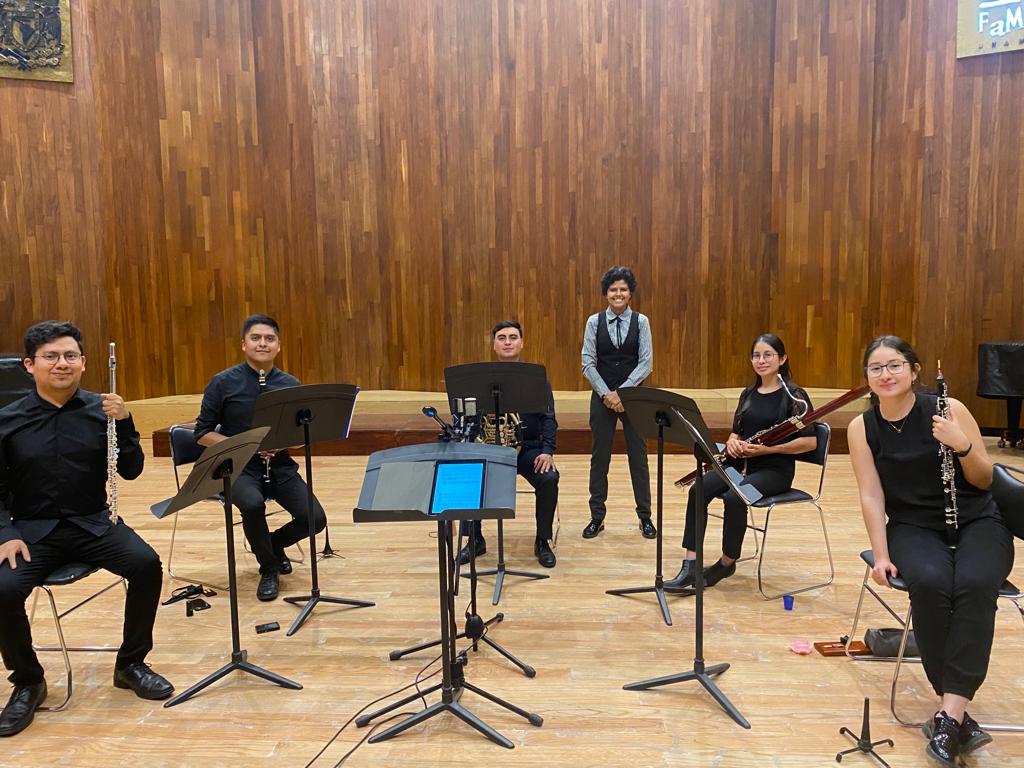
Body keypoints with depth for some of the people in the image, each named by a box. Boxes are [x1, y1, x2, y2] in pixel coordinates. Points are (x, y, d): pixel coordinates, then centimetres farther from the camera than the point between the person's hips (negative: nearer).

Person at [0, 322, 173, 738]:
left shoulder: (100, 409, -1)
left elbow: (131, 471, -4)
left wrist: (123, 422, -19)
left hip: (93, 523, 1)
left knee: (147, 564, -23)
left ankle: (131, 663, 2)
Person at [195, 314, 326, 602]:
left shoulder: (290, 385, 3)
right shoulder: (223, 383, -4)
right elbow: (202, 433, -2)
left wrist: (281, 442, -15)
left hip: (280, 466, 3)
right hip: (238, 468, -2)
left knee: (315, 519, -17)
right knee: (253, 505, -34)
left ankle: (274, 543, 20)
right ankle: (269, 569, -4)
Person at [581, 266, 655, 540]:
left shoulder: (641, 321, -1)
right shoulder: (594, 321, 0)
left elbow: (645, 363, -6)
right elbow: (588, 363, -4)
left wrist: (622, 391, -15)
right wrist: (606, 393, -14)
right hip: (602, 396, 1)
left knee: (638, 456, 6)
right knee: (599, 456, 6)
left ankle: (645, 517, 18)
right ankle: (597, 517, 17)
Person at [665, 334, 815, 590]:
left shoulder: (794, 395, -6)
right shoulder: (748, 394, 13)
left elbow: (809, 441, -10)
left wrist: (768, 449, -19)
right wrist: (732, 443, -6)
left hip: (775, 469, -5)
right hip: (742, 463, 6)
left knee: (734, 497, -33)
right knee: (698, 490, -21)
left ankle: (727, 562, -8)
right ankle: (690, 566, -20)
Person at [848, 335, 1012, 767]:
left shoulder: (948, 409, -8)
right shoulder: (862, 428, -3)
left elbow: (983, 480, -4)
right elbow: (871, 495, -5)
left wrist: (962, 445, -24)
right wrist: (881, 555, -13)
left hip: (976, 521, 0)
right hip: (914, 528, 1)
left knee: (975, 585, -32)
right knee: (930, 583, -32)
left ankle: (949, 716, -30)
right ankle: (959, 712, -21)